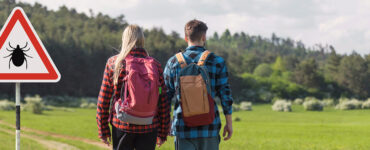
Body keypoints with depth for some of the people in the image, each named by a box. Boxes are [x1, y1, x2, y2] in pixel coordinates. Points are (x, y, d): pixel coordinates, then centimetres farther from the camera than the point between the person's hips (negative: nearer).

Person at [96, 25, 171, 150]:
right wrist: (163, 132, 10)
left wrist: (103, 130, 8)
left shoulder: (113, 63, -1)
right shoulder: (154, 65, 0)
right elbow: (163, 101, 1)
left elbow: (103, 100, 0)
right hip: (149, 128, 1)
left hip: (121, 126, 0)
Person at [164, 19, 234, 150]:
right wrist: (229, 122, 7)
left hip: (183, 128, 0)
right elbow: (225, 94, -1)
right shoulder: (217, 62, -1)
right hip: (209, 127, 0)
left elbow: (166, 96, 6)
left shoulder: (173, 62, 2)